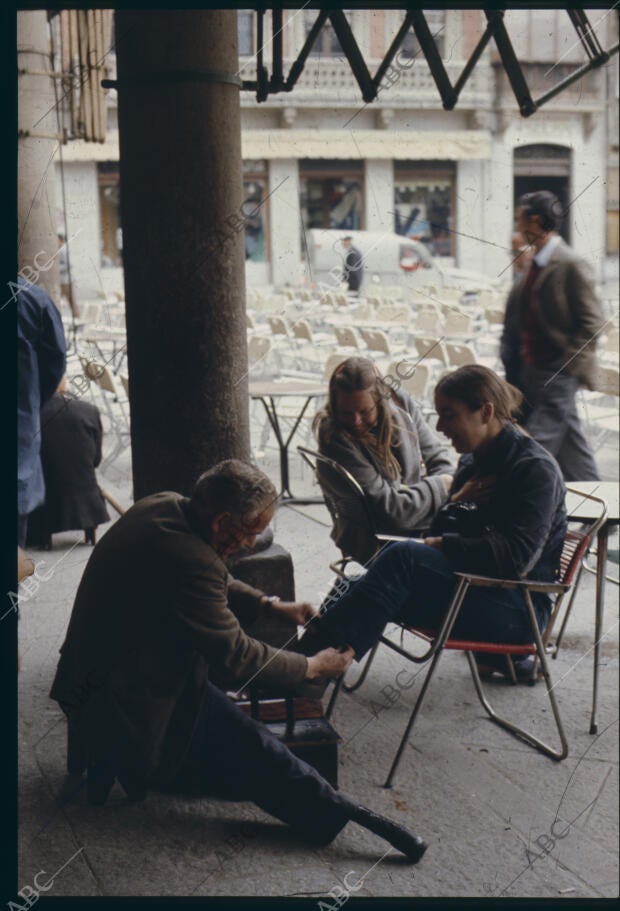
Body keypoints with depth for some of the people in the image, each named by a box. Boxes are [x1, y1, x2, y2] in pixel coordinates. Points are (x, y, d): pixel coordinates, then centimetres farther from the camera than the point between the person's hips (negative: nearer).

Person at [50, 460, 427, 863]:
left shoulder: (165, 505, -3)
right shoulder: (189, 561, -31)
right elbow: (236, 656, -18)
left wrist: (270, 604, 7)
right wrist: (312, 666, -6)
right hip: (123, 704, -10)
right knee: (253, 750, -14)